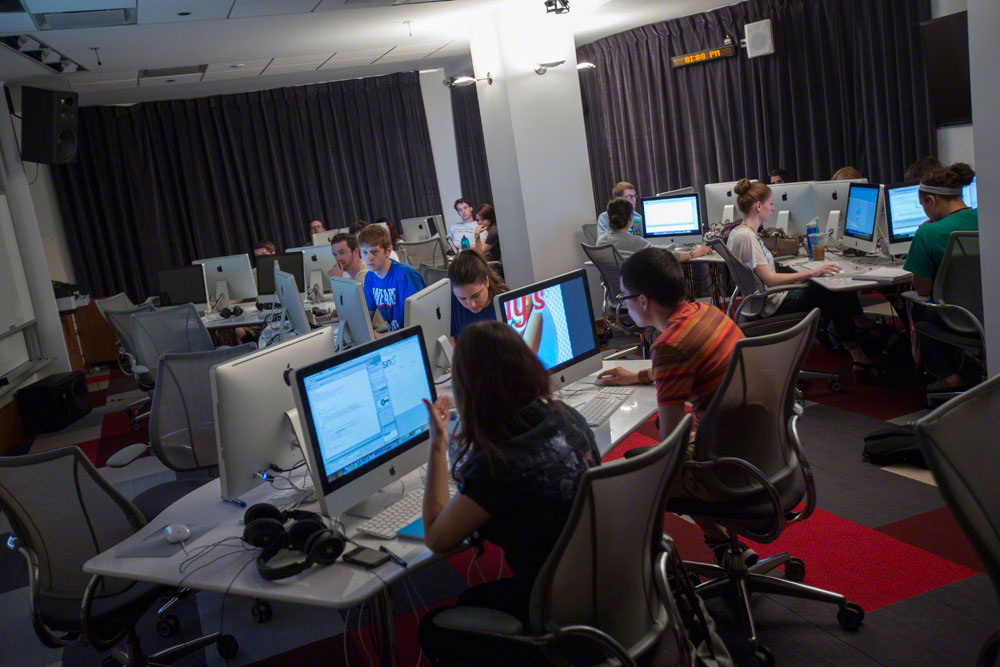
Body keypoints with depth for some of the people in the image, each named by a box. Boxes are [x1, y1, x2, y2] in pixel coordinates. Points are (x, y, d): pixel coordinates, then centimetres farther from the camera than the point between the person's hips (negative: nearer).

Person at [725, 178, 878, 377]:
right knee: (836, 294, -3)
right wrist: (811, 273, -27)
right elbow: (769, 279, -27)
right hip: (773, 304, -10)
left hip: (766, 299, 10)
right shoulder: (746, 236, -21)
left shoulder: (738, 232, 10)